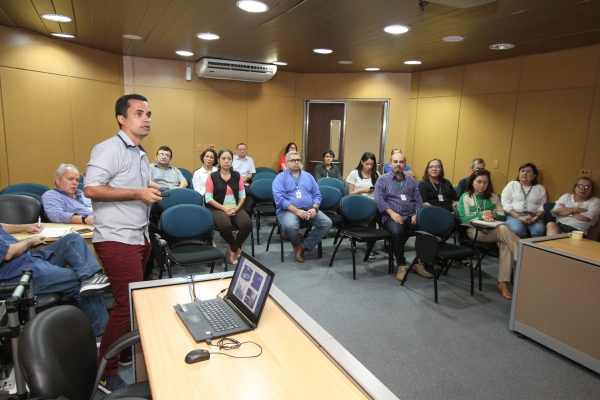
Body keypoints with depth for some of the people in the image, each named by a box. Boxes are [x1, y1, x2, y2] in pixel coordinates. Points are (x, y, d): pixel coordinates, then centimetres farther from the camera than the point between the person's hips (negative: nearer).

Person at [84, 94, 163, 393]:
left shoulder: (141, 155, 16)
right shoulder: (109, 149, -12)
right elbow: (91, 189, -21)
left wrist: (151, 193, 8)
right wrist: (138, 194, -21)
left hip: (139, 237, 9)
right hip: (117, 240, -9)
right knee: (128, 304, -6)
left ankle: (126, 352, 32)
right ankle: (105, 373, 11)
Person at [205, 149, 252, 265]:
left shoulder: (237, 175, 9)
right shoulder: (212, 177, -1)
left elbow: (242, 195, 7)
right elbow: (208, 198, -5)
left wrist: (237, 208, -10)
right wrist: (224, 208, -14)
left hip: (235, 208, 3)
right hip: (218, 208, -3)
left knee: (247, 224, -27)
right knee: (225, 225, -36)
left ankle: (233, 250, -2)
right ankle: (237, 248, -1)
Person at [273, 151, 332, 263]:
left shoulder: (308, 176, 17)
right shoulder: (281, 178, 2)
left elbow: (317, 195, 12)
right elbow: (280, 199, -11)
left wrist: (314, 208, -9)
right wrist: (297, 211, -21)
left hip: (309, 209, 5)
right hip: (288, 210, -4)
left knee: (327, 223, -17)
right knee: (290, 226, -36)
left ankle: (304, 246, -6)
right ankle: (297, 244, 0)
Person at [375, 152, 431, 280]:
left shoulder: (411, 180, 21)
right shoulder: (383, 180, 9)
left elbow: (418, 200, 15)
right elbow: (379, 200, -4)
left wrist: (417, 214, -5)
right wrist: (392, 213, -17)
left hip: (411, 216, 4)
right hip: (391, 216, -4)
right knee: (397, 231, -37)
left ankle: (419, 262, -5)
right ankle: (401, 265, -18)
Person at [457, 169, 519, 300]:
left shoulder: (494, 197, 22)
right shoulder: (465, 197, 10)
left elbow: (503, 217, 13)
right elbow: (463, 219, -2)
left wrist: (493, 215, -11)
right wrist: (480, 215, -18)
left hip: (493, 231, 4)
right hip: (474, 231, -3)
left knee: (506, 245, -32)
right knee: (504, 230, -32)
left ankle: (503, 283, -29)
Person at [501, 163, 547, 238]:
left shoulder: (540, 188, 20)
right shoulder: (512, 185, 13)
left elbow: (543, 206, 9)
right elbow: (505, 204, 1)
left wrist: (536, 217, -12)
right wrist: (519, 217, -12)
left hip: (533, 216, 2)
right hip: (514, 215, -2)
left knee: (539, 230, -32)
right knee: (517, 230, -35)